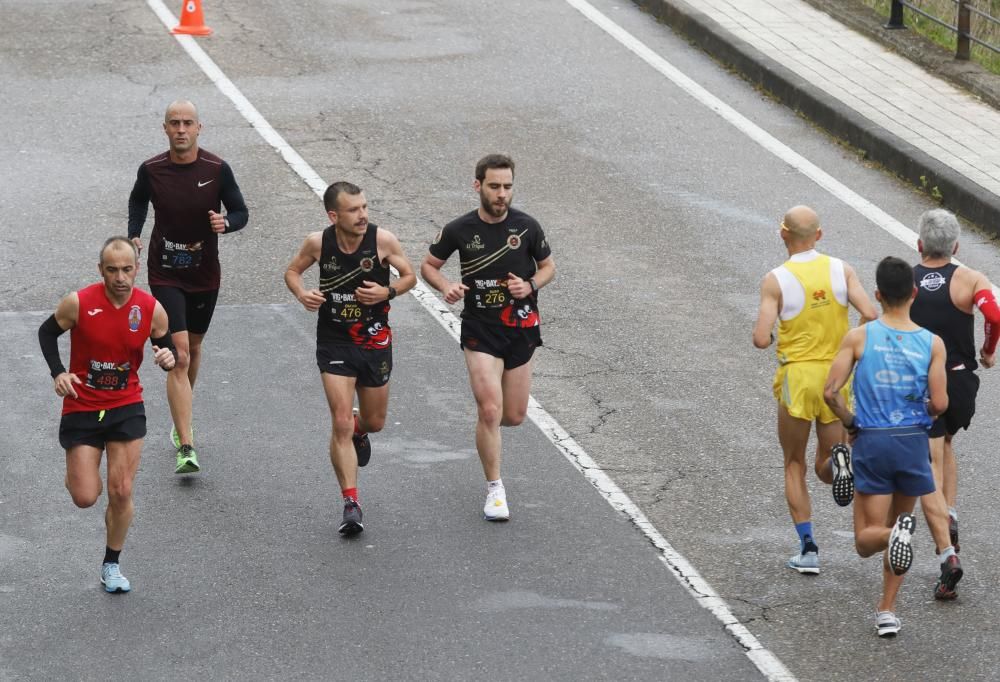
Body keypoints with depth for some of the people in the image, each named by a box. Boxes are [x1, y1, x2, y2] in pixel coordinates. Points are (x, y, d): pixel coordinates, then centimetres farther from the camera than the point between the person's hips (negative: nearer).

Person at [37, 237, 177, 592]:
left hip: (126, 408, 1)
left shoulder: (151, 309, -11)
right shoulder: (79, 303, -17)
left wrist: (169, 357, -20)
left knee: (121, 493, -1)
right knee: (85, 498, -4)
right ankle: (76, 472, 35)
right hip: (82, 407, -1)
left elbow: (166, 346, 5)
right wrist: (58, 373, -14)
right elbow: (47, 332, 0)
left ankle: (111, 565, 19)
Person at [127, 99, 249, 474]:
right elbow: (138, 201, 13)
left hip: (205, 274, 2)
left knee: (193, 348, 20)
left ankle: (182, 419, 46)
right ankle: (186, 447, -17)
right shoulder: (151, 170, -9)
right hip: (165, 274, -2)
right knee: (179, 356, -14)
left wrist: (225, 223, -24)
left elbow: (241, 213, -2)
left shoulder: (217, 169, -10)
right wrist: (134, 234, -1)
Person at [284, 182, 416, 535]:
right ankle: (351, 504, -7)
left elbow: (409, 276, 0)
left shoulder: (382, 240, -14)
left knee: (374, 422, 16)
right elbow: (292, 271, 6)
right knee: (341, 423, -12)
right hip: (333, 342, -1)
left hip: (375, 341, 1)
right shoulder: (318, 243, -12)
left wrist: (387, 292, -20)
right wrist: (302, 294, -15)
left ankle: (358, 430, 55)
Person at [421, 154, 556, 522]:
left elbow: (548, 266, 10)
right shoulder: (459, 229, -7)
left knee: (514, 417, 7)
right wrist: (446, 286, -14)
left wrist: (531, 285, -11)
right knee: (490, 411, -14)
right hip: (479, 329, -2)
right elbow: (428, 265, 7)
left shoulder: (527, 226, -4)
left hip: (521, 328, 2)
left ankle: (485, 421, 45)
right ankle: (495, 489, 0)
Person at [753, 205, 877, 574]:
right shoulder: (841, 270, -1)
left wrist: (763, 334, 8)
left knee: (795, 466, 13)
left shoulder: (776, 280, -10)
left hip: (797, 376, -2)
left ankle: (807, 548, 4)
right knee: (825, 466, 15)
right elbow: (870, 315, -11)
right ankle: (839, 460, -22)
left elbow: (761, 339, -16)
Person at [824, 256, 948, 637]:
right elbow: (939, 404, -9)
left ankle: (896, 533, -28)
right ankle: (887, 612, 16)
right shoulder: (932, 343, -5)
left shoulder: (859, 337, -6)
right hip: (913, 441, 1)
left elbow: (830, 392, -11)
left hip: (871, 442, -1)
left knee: (867, 540, 6)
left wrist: (850, 423, 7)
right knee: (899, 520, 20)